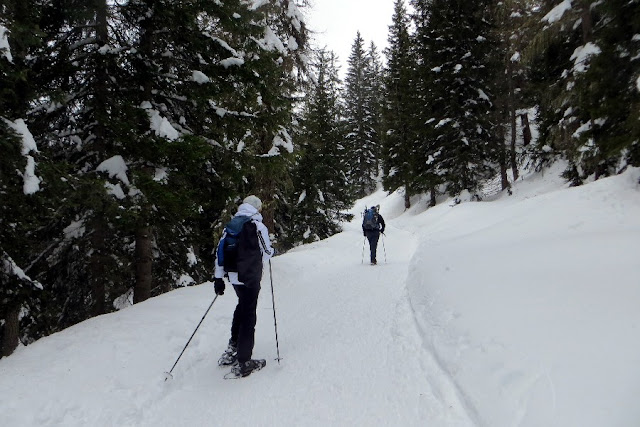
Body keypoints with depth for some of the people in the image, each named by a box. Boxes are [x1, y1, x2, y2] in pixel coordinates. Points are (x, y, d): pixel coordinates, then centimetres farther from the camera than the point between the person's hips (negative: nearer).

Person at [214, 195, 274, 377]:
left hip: (233, 276, 7)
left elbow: (220, 250, 7)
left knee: (242, 306, 26)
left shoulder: (230, 225, 9)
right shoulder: (258, 226, -11)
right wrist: (271, 251, 17)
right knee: (248, 315, 0)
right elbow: (267, 252, -8)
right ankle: (243, 362, 5)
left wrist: (218, 277, 11)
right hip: (250, 277, -6)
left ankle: (233, 347, 28)